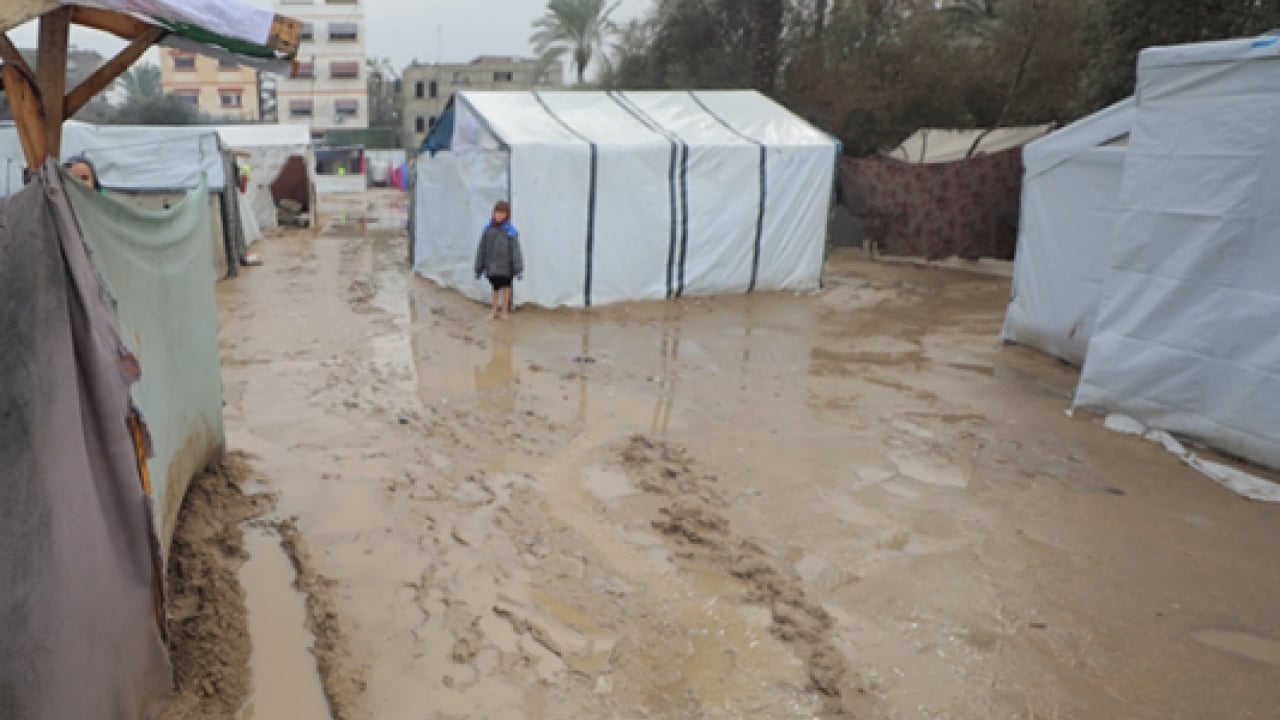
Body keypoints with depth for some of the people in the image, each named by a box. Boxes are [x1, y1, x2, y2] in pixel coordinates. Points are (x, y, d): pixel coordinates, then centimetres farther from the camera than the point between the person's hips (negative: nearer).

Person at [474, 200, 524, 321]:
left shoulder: (510, 231, -12)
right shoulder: (488, 229, -5)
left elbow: (515, 250, -13)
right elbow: (481, 249, 0)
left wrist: (519, 269, -16)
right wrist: (478, 268, 2)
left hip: (505, 266, -2)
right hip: (492, 265, 2)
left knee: (506, 286, 14)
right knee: (495, 288, 13)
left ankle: (505, 310, 29)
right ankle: (495, 310, 29)